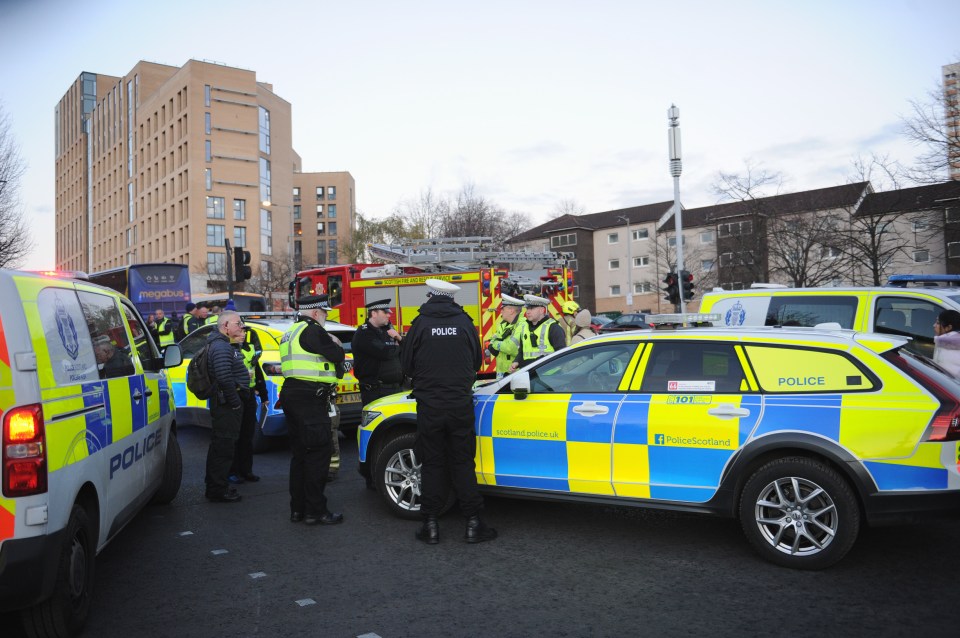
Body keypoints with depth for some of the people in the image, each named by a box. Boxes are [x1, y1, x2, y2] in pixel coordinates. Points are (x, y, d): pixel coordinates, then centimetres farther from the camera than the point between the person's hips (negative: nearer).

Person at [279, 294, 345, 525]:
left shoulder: (292, 333, 20)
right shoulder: (312, 330, -12)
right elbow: (337, 356, -13)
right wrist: (336, 345, 7)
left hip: (292, 393, 10)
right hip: (310, 397, -10)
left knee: (301, 453, 15)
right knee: (319, 453, -5)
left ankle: (298, 508, 22)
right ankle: (315, 511, -1)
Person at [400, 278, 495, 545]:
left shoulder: (421, 324, -5)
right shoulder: (465, 323, -1)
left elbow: (406, 365, 1)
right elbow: (476, 362, 9)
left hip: (429, 405, -1)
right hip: (461, 404, 1)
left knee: (432, 464, 9)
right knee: (463, 463, 9)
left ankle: (431, 525, 13)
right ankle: (473, 523, 10)